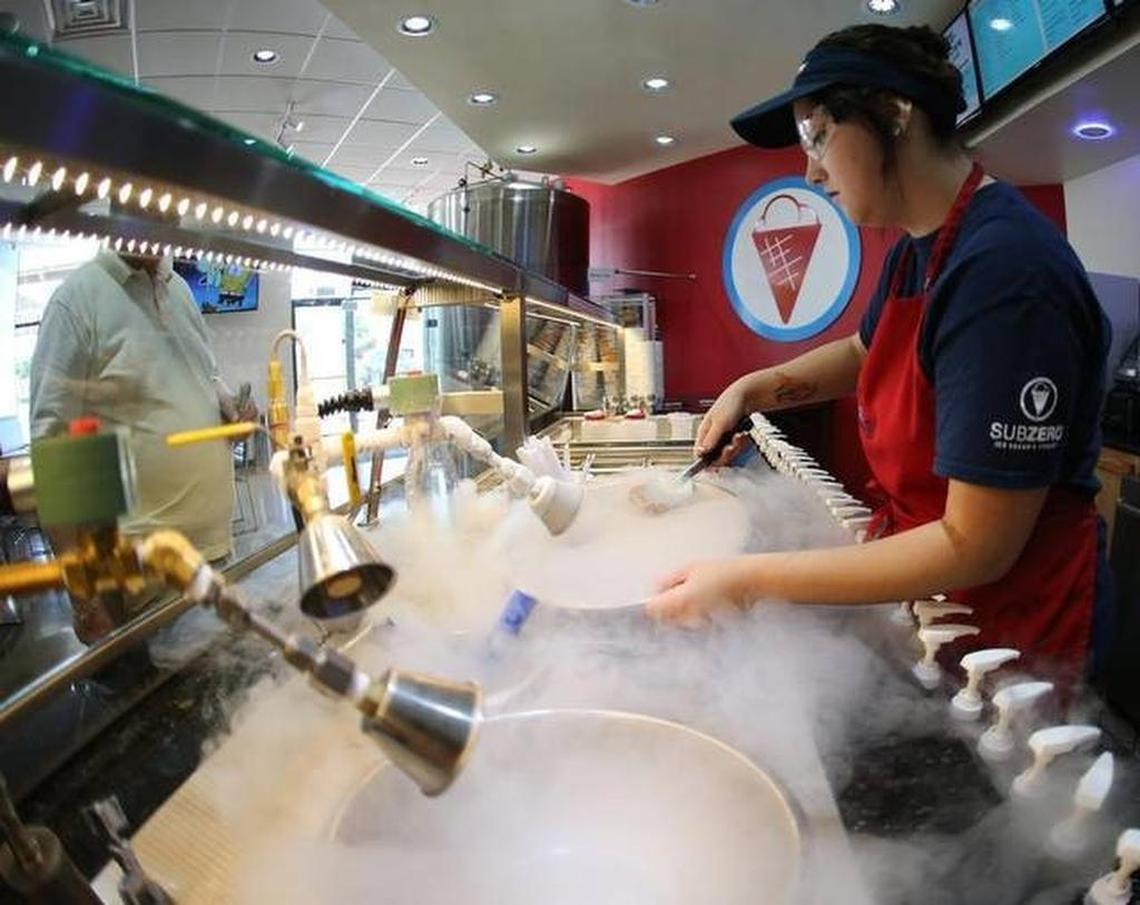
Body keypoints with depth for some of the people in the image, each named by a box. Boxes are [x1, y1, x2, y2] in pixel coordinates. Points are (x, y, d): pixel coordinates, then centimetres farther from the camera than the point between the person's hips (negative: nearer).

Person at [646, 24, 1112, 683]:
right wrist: (752, 390, 3)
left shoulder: (1004, 271, -29)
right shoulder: (917, 250, 0)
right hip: (926, 584, 8)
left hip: (1007, 621, -8)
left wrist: (751, 581, -27)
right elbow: (865, 352, 21)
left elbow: (976, 549, -29)